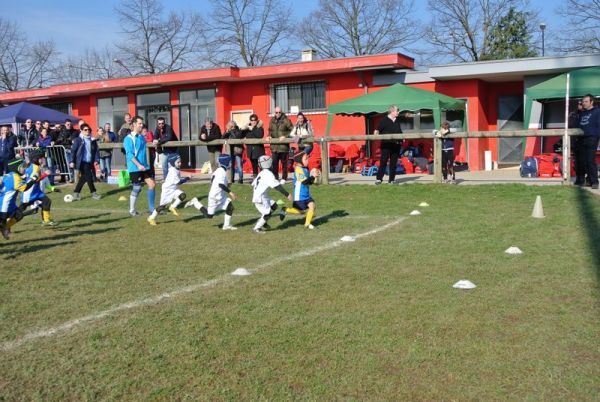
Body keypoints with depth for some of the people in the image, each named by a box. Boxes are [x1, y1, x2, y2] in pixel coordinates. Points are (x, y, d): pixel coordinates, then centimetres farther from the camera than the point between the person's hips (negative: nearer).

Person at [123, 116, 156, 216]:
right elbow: (129, 154, -18)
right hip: (135, 168, -7)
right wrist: (139, 165, -27)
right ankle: (132, 210, 15)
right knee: (137, 188, -1)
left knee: (152, 184, 0)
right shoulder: (129, 138, -10)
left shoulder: (142, 137, 12)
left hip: (144, 166, 7)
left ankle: (151, 208, 9)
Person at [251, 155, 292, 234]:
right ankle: (256, 228, 4)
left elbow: (253, 183, 20)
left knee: (274, 206, 15)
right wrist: (287, 194, -20)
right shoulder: (269, 174, -17)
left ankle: (263, 223, 18)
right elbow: (277, 186, -22)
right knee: (267, 213, -5)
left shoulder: (262, 173, 12)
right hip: (260, 198, -9)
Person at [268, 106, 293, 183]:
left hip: (283, 146, -4)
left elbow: (292, 130, -4)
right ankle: (275, 178, 14)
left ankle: (284, 178, 11)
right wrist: (269, 136, 4)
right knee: (274, 163, 5)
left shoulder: (286, 120, -3)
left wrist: (285, 136, -15)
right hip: (274, 146, 4)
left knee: (284, 162, 3)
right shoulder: (272, 121, 12)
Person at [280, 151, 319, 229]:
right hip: (299, 195, -8)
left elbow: (310, 182, 13)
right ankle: (285, 210, 19)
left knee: (313, 205, -3)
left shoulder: (306, 169, 10)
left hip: (307, 195, 8)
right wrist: (313, 176, -17)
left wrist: (313, 176, -3)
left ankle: (307, 223, 9)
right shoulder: (298, 169, -18)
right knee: (300, 211, -2)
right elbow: (305, 181, -23)